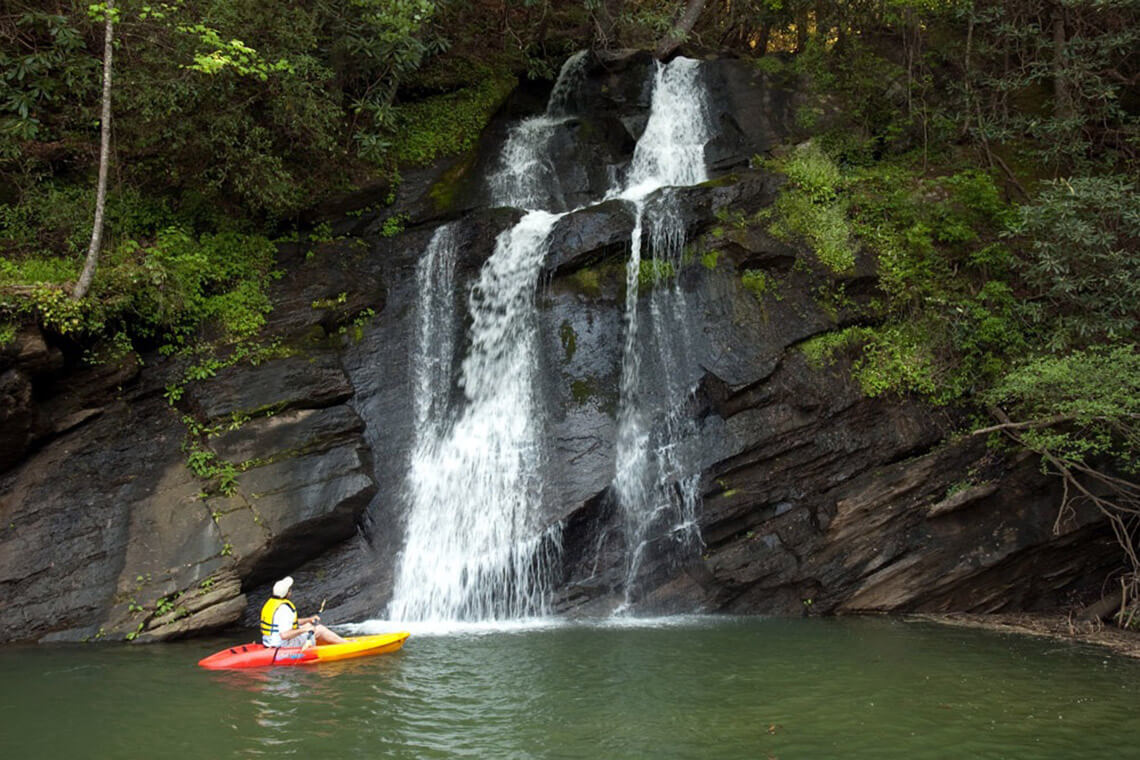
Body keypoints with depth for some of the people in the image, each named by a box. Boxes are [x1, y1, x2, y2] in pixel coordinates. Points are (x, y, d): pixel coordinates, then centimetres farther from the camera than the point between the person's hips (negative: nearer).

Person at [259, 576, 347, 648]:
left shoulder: (269, 603, 7)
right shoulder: (284, 608, -26)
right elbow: (284, 635, -34)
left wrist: (309, 620, 12)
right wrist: (304, 630, -26)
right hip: (283, 645, -10)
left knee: (309, 625, 20)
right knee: (320, 629, -3)